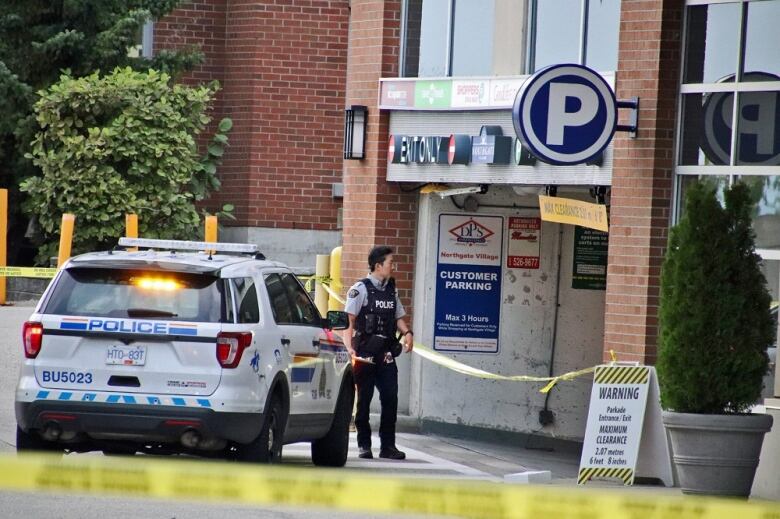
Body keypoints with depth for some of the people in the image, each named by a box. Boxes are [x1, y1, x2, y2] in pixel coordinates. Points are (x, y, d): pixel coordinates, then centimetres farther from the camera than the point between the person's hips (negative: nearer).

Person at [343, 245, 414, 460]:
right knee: (364, 400, 2)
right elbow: (349, 321, -9)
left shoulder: (391, 290, 14)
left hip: (386, 355, 5)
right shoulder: (360, 289, -5)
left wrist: (407, 333, 0)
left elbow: (398, 317, 22)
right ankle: (364, 445, 9)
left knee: (390, 399, -1)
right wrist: (349, 347, -21)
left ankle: (388, 445, 5)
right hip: (365, 354, -5)